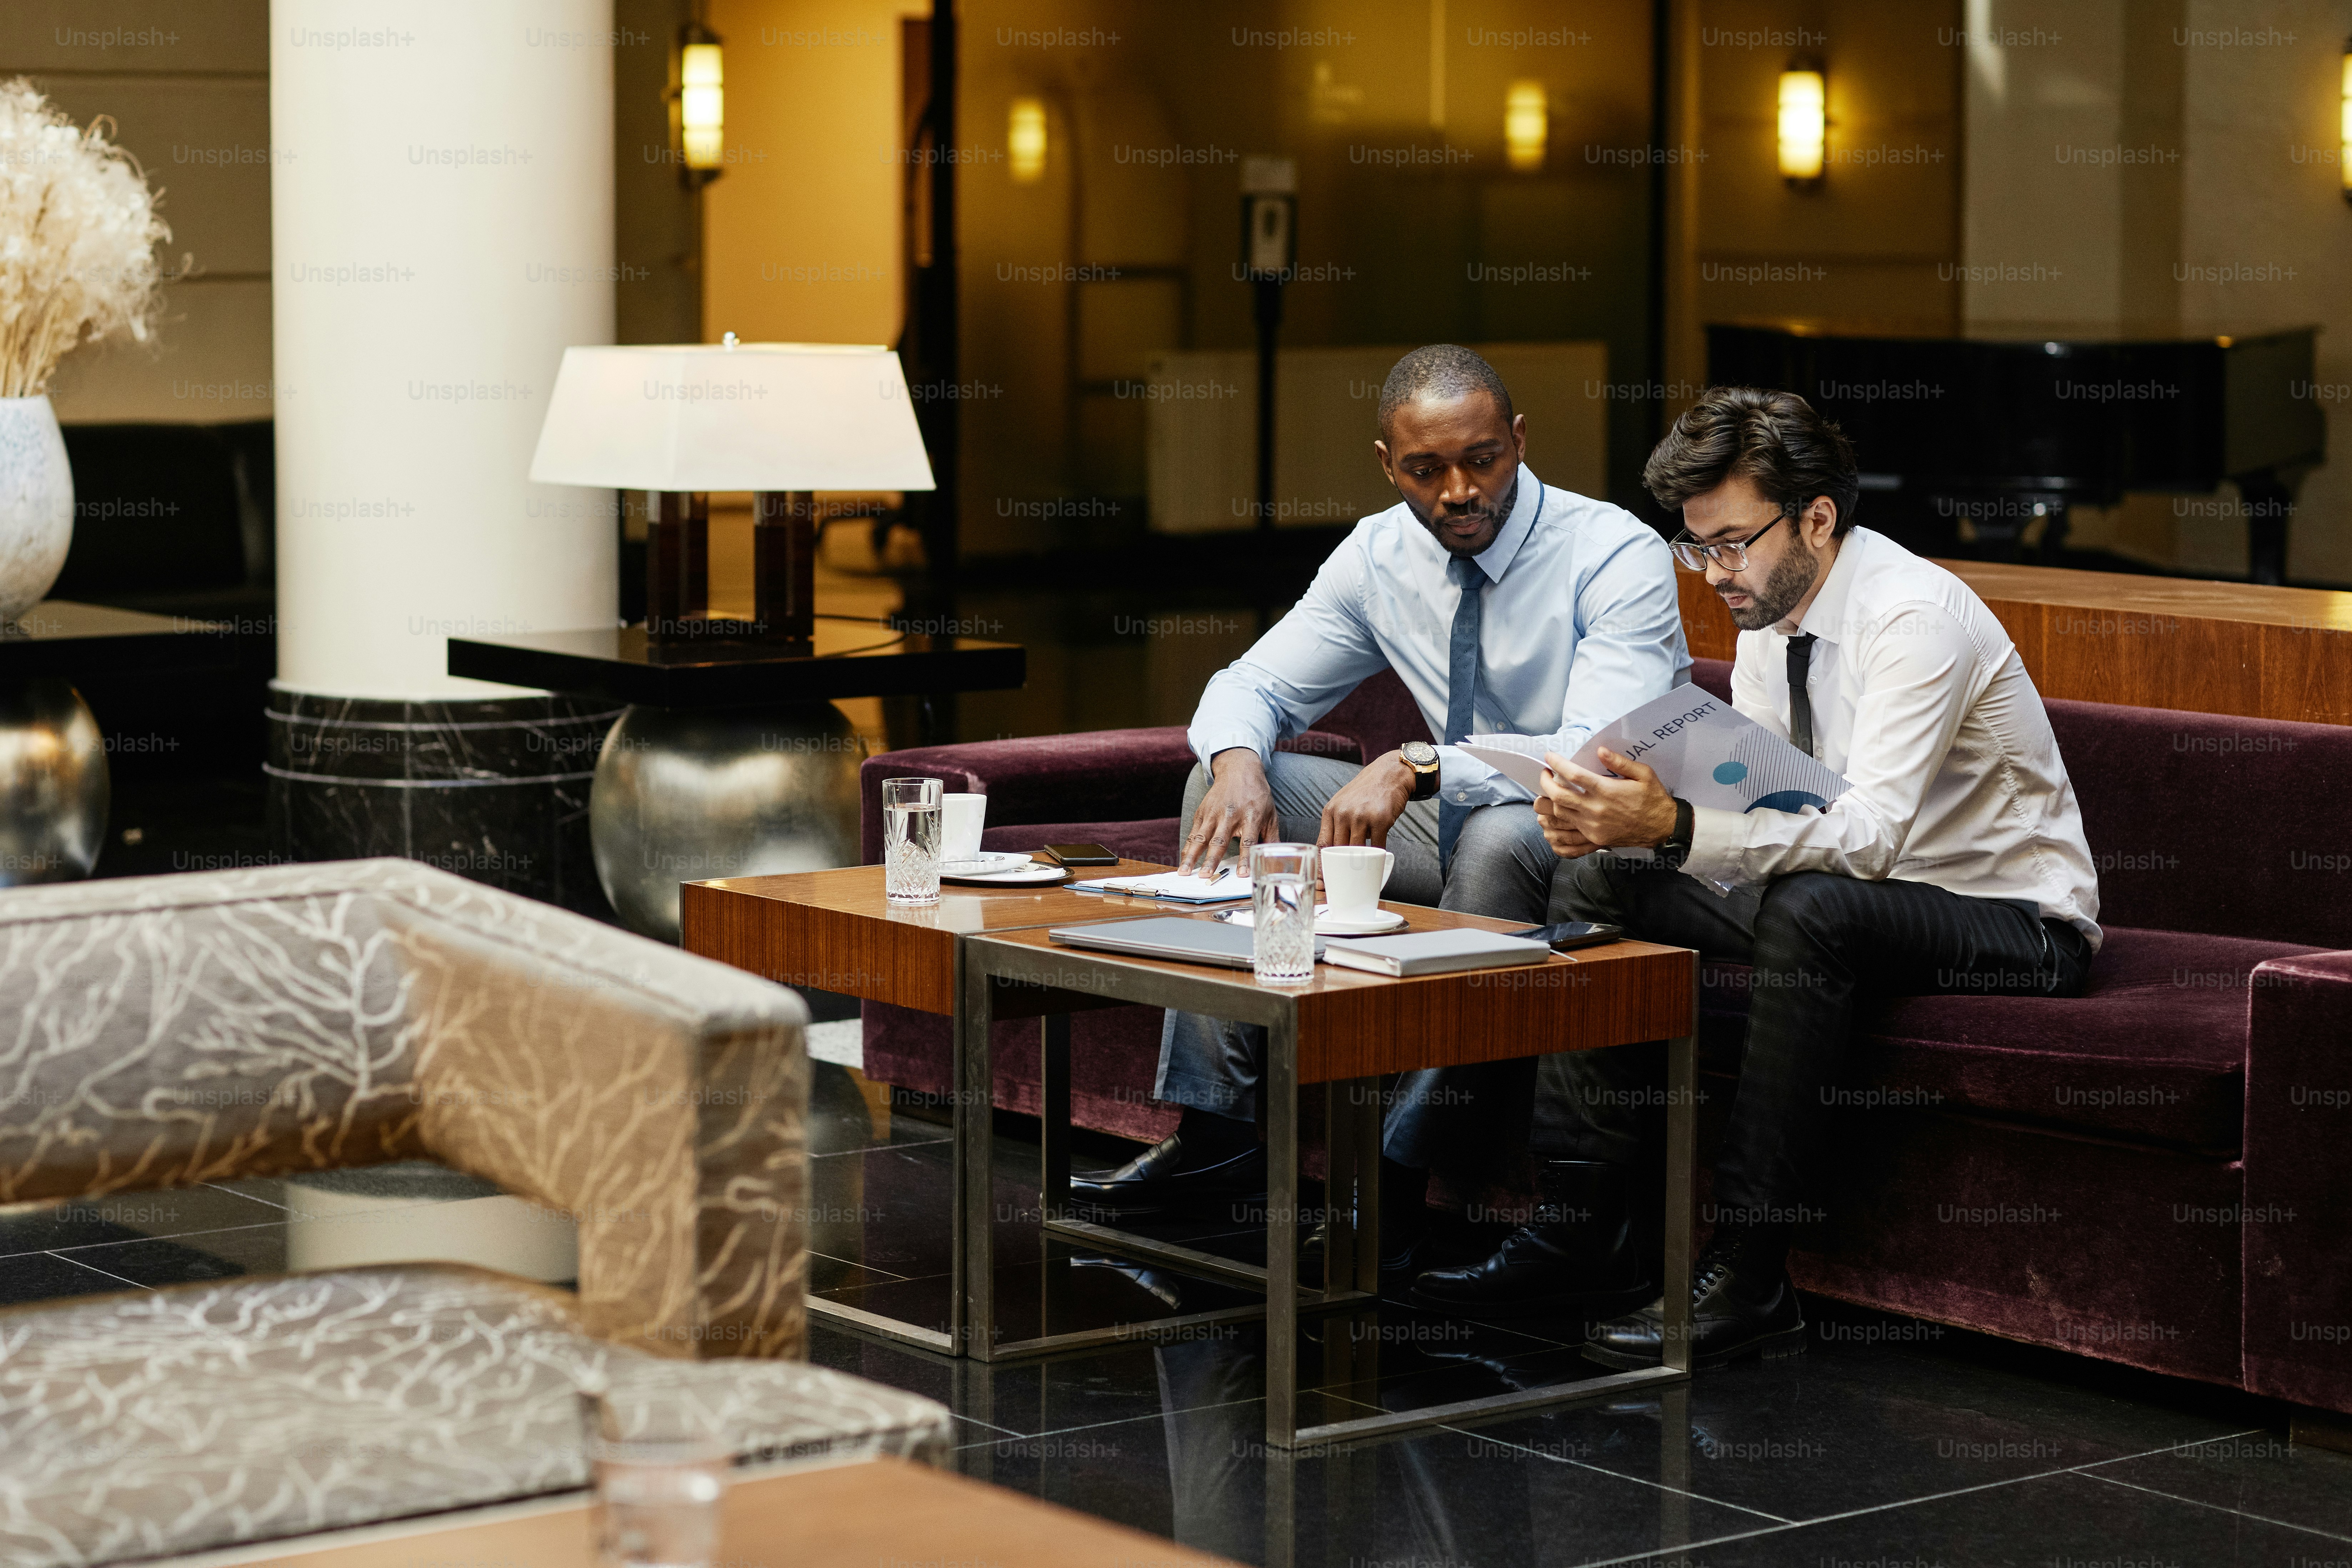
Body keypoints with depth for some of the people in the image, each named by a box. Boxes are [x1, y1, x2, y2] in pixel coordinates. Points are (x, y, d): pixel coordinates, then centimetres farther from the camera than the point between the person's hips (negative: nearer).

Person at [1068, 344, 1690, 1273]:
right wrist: (1239, 761, -20)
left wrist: (1417, 768, -43)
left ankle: (1403, 1168, -30)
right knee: (1226, 775, -6)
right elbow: (1251, 686, 5)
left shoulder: (1618, 557, -19)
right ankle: (1217, 1133, -10)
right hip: (1453, 822, 7)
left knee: (1498, 837, -39)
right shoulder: (1380, 556, -1)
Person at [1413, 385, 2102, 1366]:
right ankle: (1586, 1232, -5)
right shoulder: (1767, 621, 2)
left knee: (1807, 907, -38)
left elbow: (1871, 834, -34)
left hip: (2016, 925, -9)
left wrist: (1674, 825, -44)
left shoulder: (1916, 614, -24)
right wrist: (1614, 815, -17)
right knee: (1599, 882, -4)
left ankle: (1747, 1278, -32)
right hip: (1846, 897, 9)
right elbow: (1745, 806, 4)